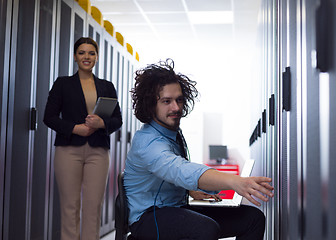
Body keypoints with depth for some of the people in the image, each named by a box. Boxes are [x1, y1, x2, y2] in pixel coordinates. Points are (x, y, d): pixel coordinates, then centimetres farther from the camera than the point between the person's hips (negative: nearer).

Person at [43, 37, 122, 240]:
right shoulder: (63, 83, 10)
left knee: (94, 206, -3)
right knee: (70, 206, -2)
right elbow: (49, 117, 4)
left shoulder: (107, 86, 15)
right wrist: (74, 128, -10)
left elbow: (118, 120, 12)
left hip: (98, 151, 2)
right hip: (69, 149, -1)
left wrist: (102, 123, -10)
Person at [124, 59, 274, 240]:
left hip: (178, 208, 9)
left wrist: (193, 192, 11)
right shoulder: (148, 142, -24)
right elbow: (181, 170, -45)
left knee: (253, 217, -5)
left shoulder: (174, 133, 8)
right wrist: (234, 181, -58)